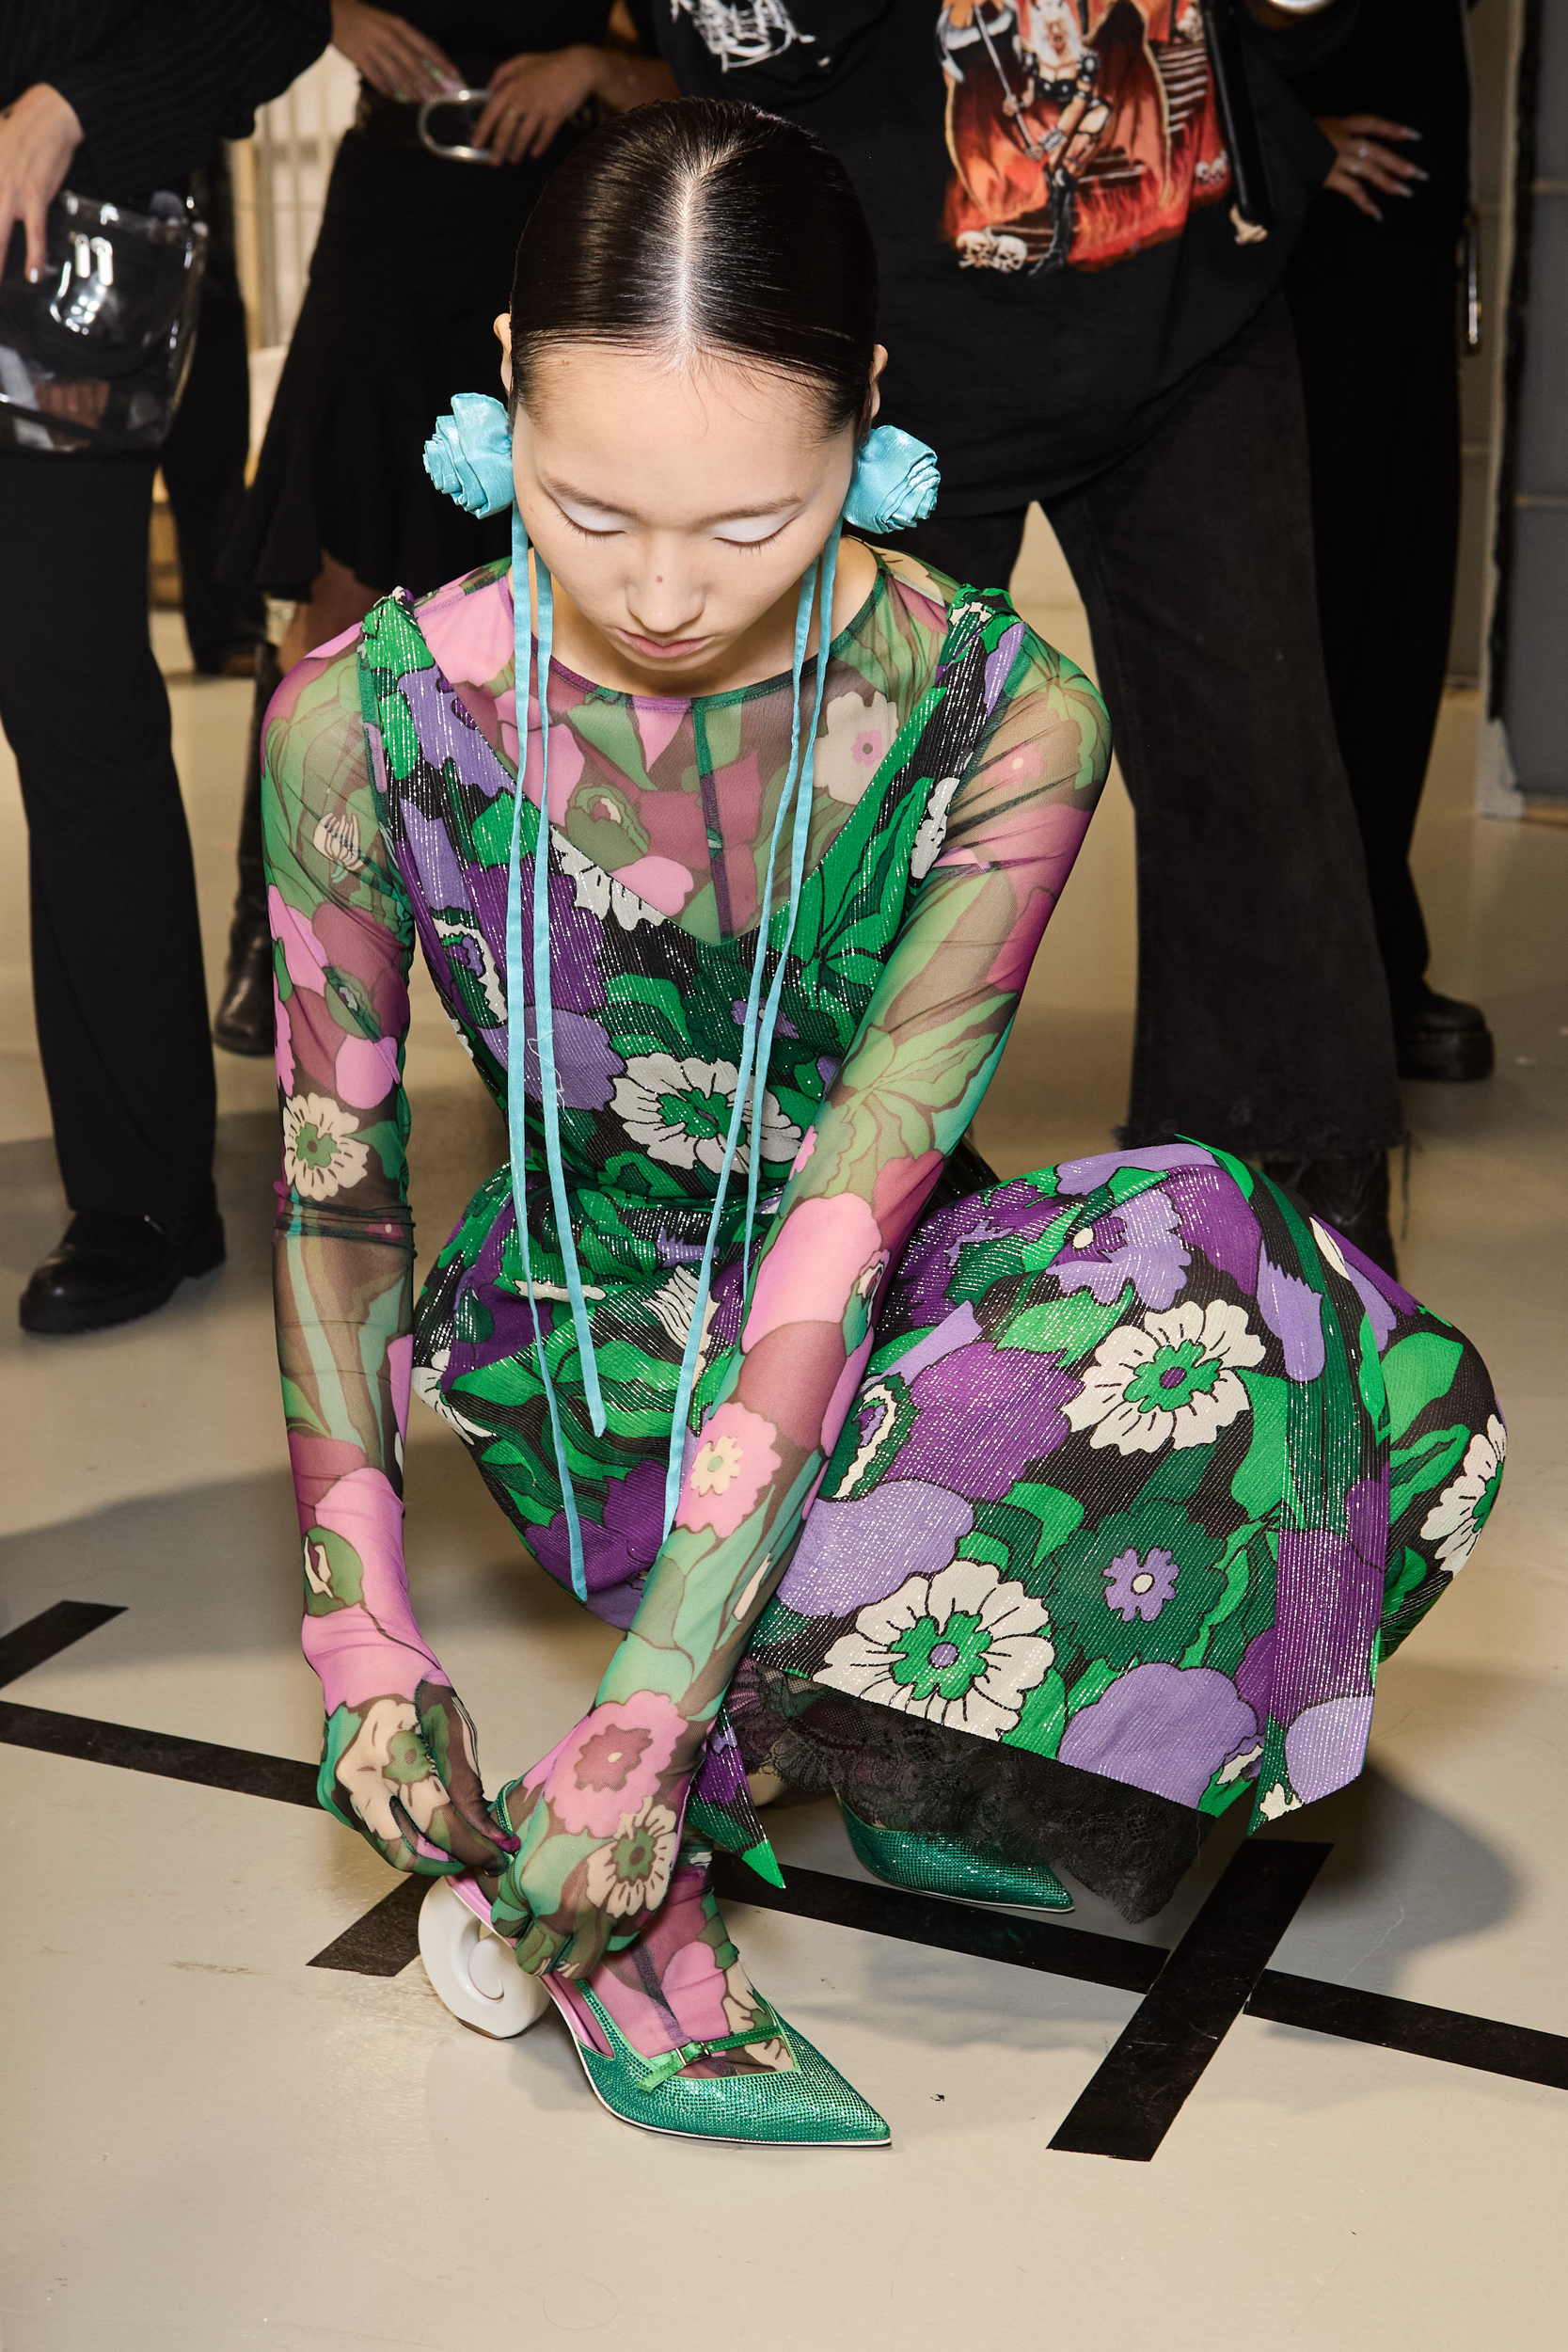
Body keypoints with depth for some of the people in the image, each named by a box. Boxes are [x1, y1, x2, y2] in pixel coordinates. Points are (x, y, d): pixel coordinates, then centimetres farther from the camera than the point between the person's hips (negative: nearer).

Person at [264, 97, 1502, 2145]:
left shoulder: (1003, 720, -18)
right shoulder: (367, 720, -15)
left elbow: (853, 1213, -24)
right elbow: (335, 1181, -8)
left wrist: (649, 1697, -29)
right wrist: (361, 1635, -16)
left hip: (882, 1323, 2)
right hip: (593, 1342, -2)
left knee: (1241, 1299, -31)